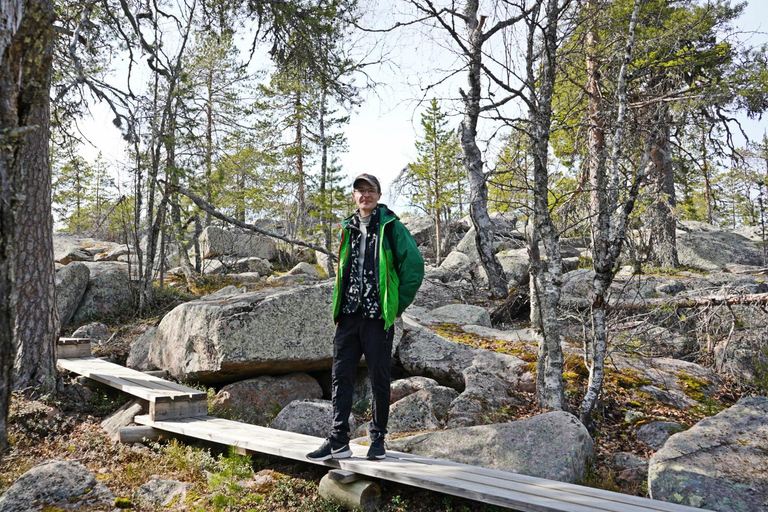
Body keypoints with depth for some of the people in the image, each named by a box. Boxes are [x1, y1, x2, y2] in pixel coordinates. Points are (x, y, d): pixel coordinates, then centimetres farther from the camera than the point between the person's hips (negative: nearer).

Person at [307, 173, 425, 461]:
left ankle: (378, 439, 19)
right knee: (341, 376, 4)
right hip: (348, 317, 6)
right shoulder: (348, 229, 15)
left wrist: (398, 304, -5)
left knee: (379, 379, 5)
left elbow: (414, 265, -6)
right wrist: (339, 307, 14)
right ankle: (339, 440, 11)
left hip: (378, 317, -5)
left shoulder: (391, 227, -4)